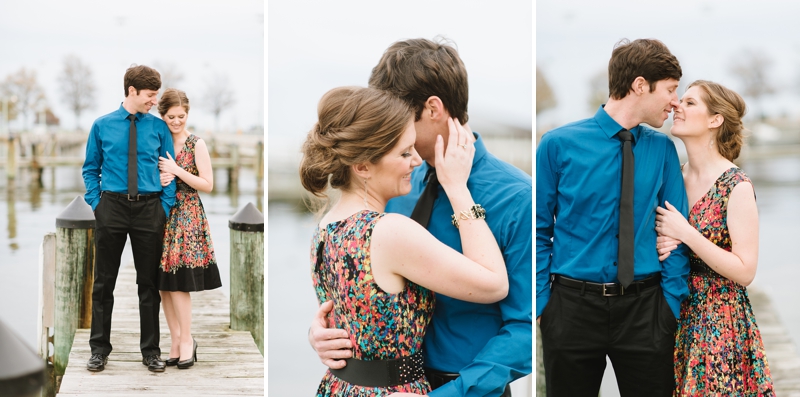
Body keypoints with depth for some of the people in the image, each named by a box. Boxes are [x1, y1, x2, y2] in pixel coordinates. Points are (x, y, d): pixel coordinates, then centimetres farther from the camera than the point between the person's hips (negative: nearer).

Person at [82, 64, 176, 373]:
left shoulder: (159, 127, 2)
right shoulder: (102, 126, 2)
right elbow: (90, 169, 9)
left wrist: (165, 207, -4)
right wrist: (95, 202, -2)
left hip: (149, 209, 0)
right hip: (112, 207, 0)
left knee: (148, 282, 8)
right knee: (104, 281, 7)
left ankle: (151, 350, 18)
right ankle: (99, 348, 18)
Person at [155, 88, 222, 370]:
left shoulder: (197, 144, -2)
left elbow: (208, 185, -6)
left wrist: (177, 171, -13)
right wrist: (157, 181, -7)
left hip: (187, 217, -4)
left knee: (177, 282, -8)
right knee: (163, 284, 2)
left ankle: (186, 340, 4)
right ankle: (176, 341, 10)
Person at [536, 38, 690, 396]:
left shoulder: (663, 149, 2)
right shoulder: (559, 145, -6)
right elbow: (539, 231, -1)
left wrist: (671, 304, -4)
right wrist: (541, 301, -6)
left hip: (644, 310, 2)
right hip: (572, 306, -2)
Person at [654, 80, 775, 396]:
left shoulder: (736, 186, -15)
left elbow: (745, 272, -17)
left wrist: (686, 234, -21)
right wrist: (663, 247, -7)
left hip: (719, 321, -5)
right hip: (676, 313, 6)